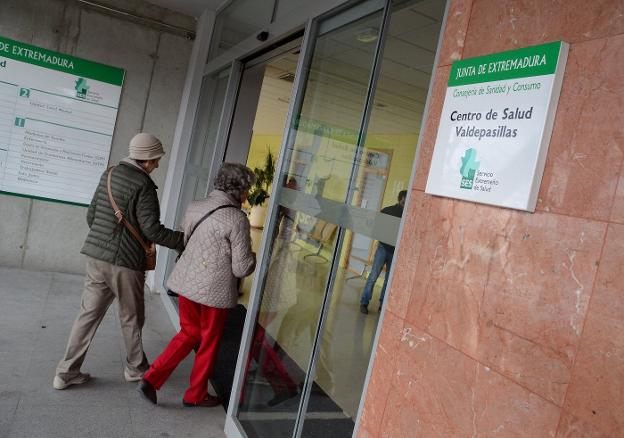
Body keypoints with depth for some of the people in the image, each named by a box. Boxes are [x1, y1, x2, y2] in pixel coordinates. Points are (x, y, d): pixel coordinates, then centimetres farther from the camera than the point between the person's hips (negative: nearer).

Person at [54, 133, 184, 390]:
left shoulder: (109, 175, 8)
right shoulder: (143, 185, -15)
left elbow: (91, 215, 14)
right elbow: (151, 229, -18)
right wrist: (182, 240, -8)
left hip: (95, 257, 7)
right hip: (125, 263, -7)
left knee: (88, 314, 13)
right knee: (131, 319, 12)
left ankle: (66, 373, 18)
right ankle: (136, 368, 29)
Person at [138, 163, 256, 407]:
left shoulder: (194, 208, 1)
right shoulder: (237, 220, -17)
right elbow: (242, 268, -15)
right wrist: (256, 258, 5)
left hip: (187, 282, 6)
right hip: (215, 290, -5)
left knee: (189, 333, 24)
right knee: (209, 342, 15)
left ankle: (151, 379, 17)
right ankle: (195, 395, 30)